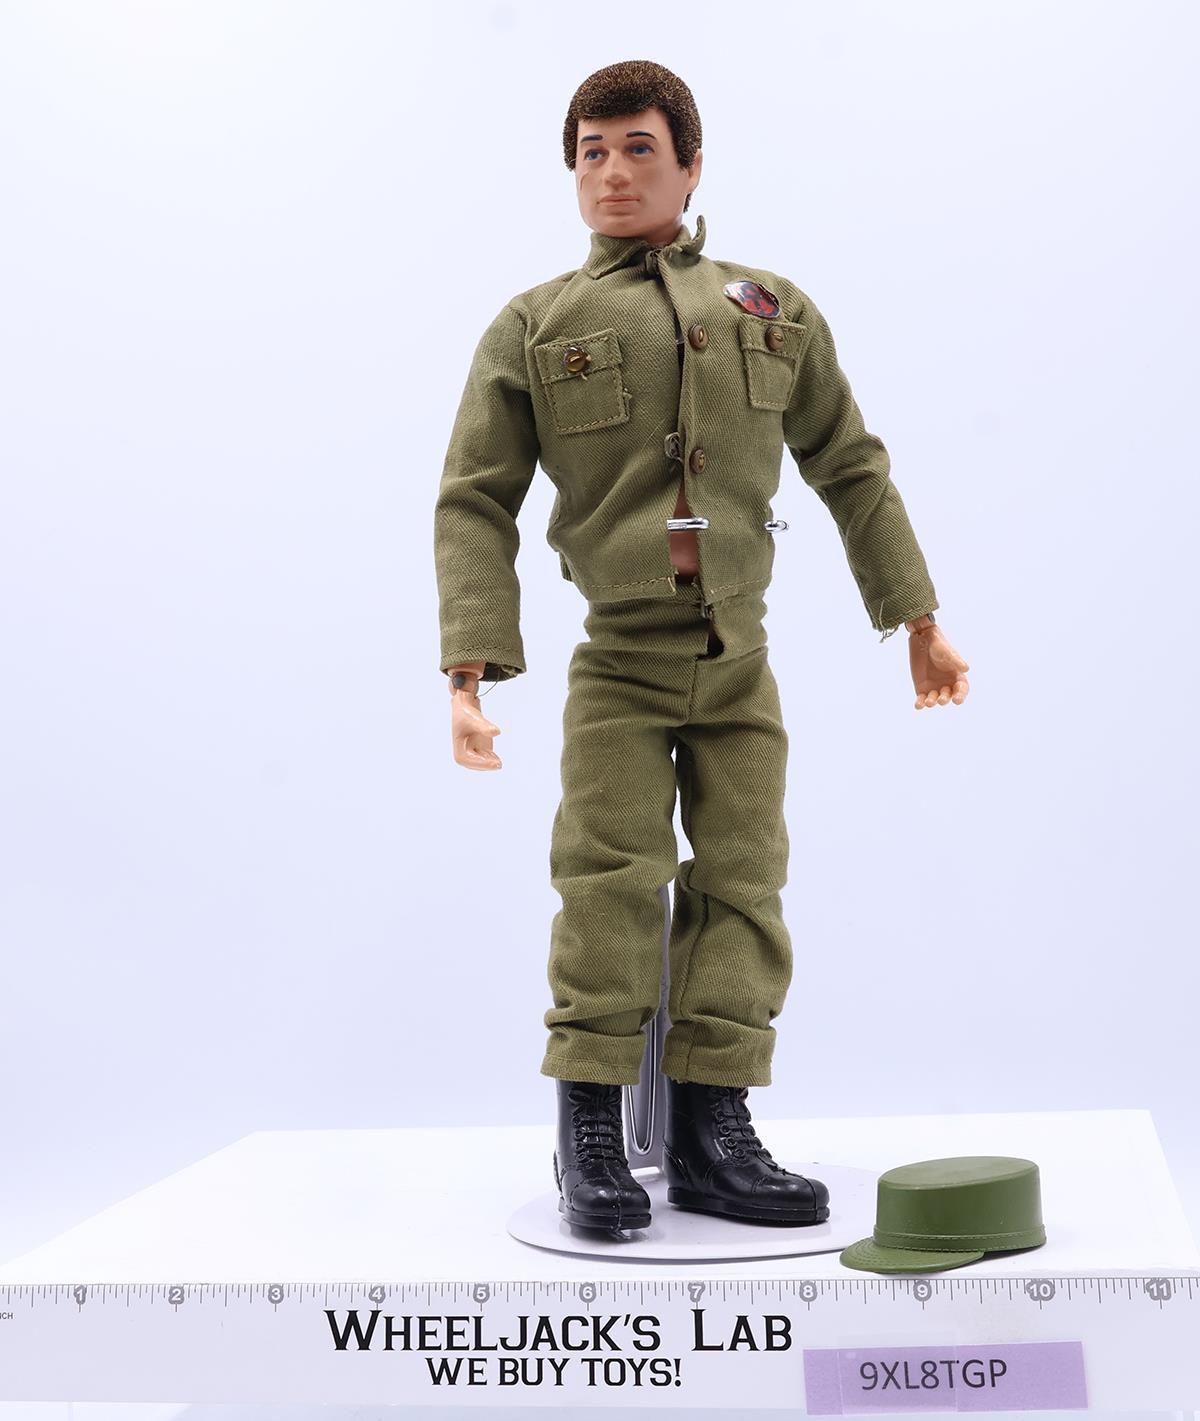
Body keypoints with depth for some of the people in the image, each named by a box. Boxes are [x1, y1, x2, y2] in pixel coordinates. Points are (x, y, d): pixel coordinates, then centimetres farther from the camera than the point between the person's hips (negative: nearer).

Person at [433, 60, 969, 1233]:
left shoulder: (773, 312, 12)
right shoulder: (532, 327, 6)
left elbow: (852, 468, 19)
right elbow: (474, 502, 1)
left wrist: (918, 622, 19)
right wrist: (470, 668, -9)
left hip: (739, 664, 2)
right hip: (617, 664, -2)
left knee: (742, 884, -1)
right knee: (610, 883, -9)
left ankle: (712, 1136, 5)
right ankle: (590, 1138, 1)